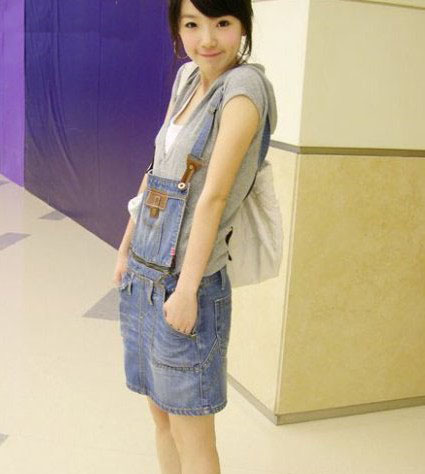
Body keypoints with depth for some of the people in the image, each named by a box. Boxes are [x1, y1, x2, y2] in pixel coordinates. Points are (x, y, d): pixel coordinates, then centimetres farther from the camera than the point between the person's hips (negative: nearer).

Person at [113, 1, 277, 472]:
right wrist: (126, 248, 16)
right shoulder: (188, 79, 8)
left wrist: (186, 290, -18)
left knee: (192, 434, 7)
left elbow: (214, 196, -19)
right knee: (161, 414, 20)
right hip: (142, 276, 7)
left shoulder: (244, 86, -15)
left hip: (184, 282, -7)